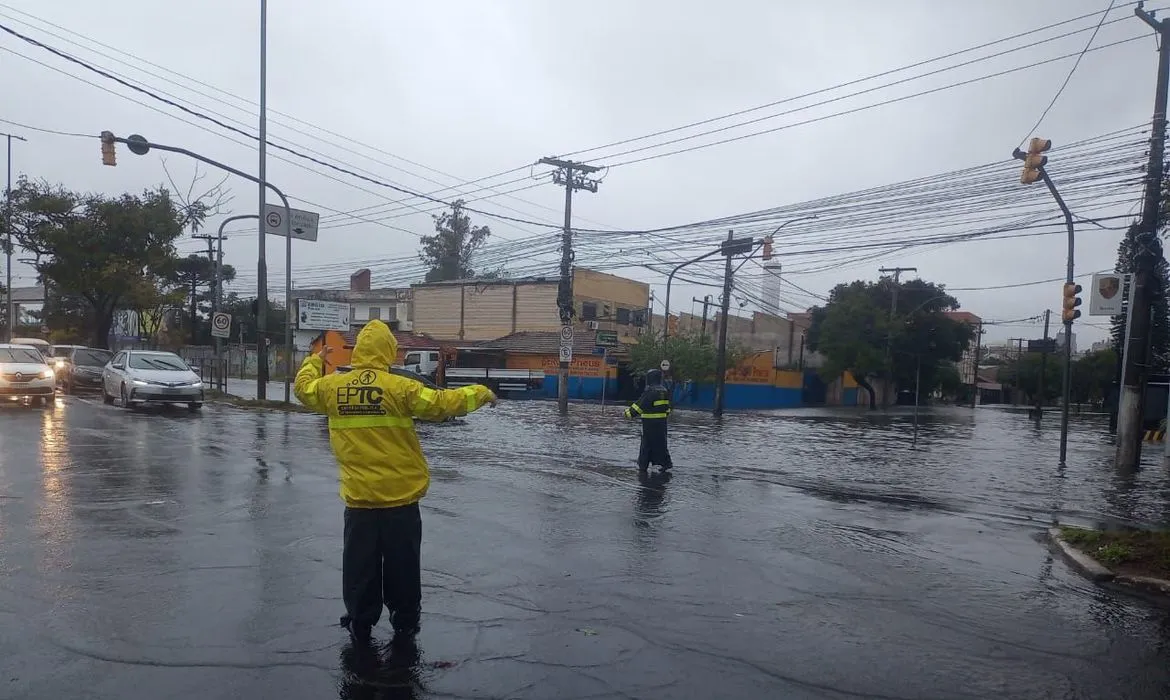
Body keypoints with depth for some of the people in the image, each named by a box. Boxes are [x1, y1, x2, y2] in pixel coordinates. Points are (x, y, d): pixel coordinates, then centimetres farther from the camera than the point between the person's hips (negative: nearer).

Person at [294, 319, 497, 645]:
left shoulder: (333, 386, -1)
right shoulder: (399, 387, -14)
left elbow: (304, 387, 19)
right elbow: (443, 403, -13)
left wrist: (315, 360, 38)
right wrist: (481, 393, 1)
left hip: (359, 498, 3)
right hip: (401, 497, -2)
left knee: (360, 565, 16)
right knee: (402, 565, 13)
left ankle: (360, 624, 27)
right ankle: (405, 623, 25)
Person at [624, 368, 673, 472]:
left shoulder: (649, 392, -17)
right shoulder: (664, 391, 7)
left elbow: (639, 405, -15)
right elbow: (666, 406, 16)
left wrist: (629, 412, -6)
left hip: (650, 423, -7)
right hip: (662, 422, 7)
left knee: (646, 444, 2)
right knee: (661, 442, 15)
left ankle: (643, 465, 8)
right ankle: (666, 462, 15)